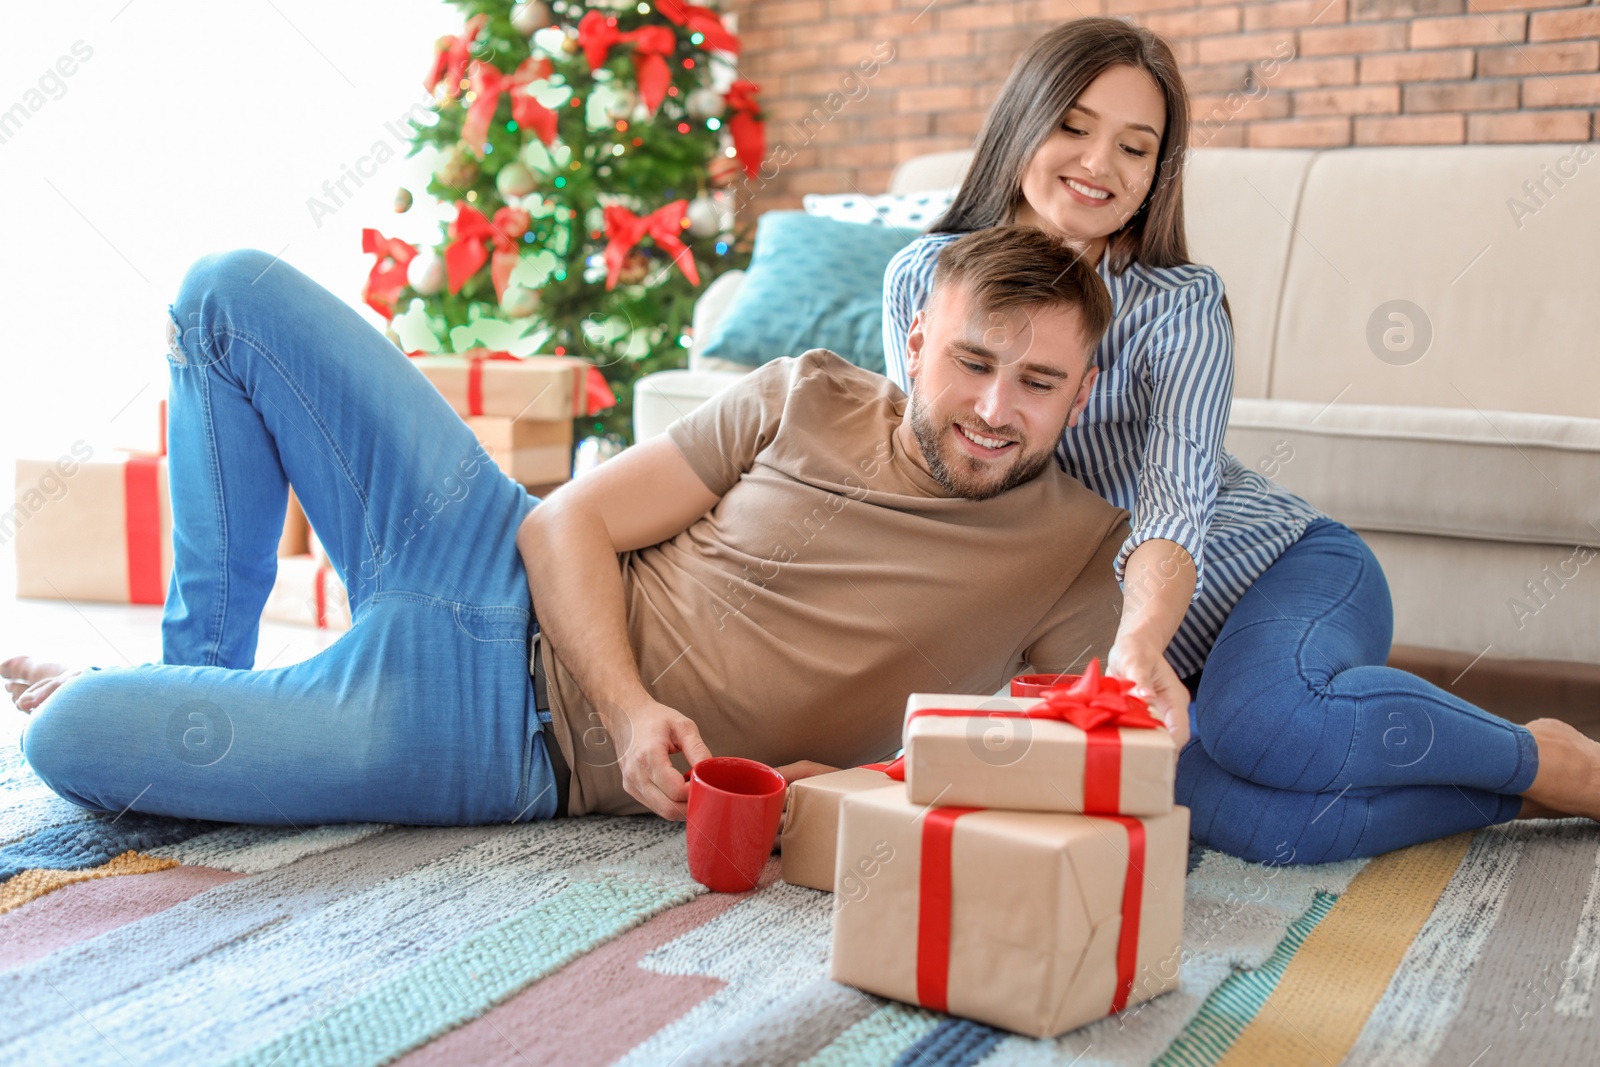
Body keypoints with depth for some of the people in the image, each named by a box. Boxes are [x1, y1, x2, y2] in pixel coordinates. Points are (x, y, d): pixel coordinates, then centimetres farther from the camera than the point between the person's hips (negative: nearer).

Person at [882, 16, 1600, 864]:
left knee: (1260, 714, -39)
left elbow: (1177, 493, -28)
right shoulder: (925, 279, -3)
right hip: (1128, 625, 2)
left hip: (1292, 568, -1)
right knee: (1251, 821, -31)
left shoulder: (1180, 303, -11)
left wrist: (1141, 643, -46)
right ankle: (1519, 794, -6)